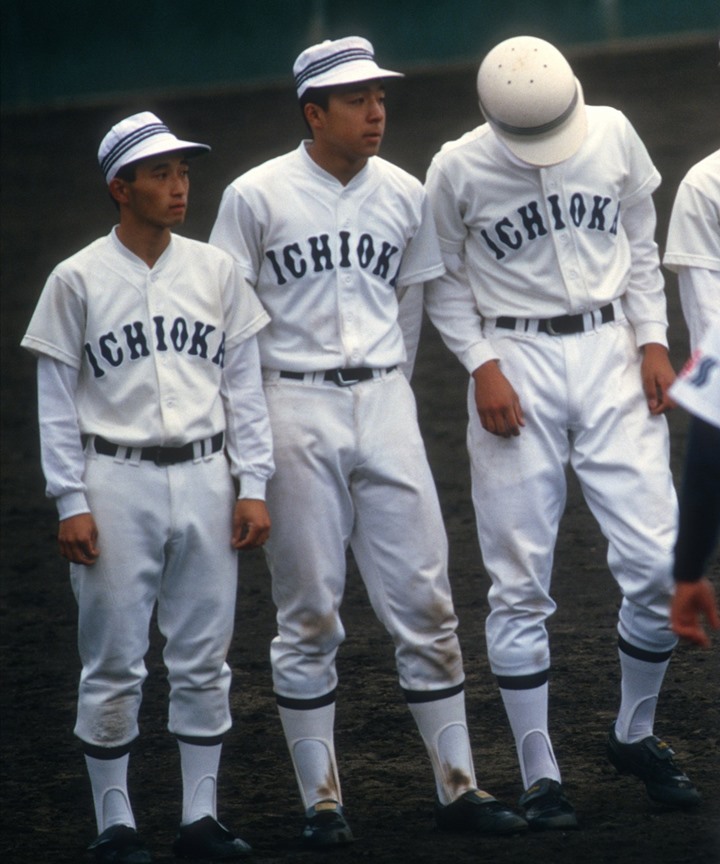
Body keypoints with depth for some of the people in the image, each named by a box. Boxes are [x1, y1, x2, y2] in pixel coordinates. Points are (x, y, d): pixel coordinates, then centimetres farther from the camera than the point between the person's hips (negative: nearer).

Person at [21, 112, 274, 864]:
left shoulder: (215, 271, 7)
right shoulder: (78, 280, -3)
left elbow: (244, 383, 10)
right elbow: (56, 401, -1)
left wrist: (252, 485, 4)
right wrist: (70, 504, -6)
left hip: (204, 478, 3)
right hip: (116, 483, -3)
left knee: (203, 660, 6)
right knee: (113, 664, 0)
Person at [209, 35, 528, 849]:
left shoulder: (405, 196, 7)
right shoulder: (256, 196, -4)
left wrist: (384, 393, 15)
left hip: (384, 407, 3)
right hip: (295, 414, -3)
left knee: (424, 600, 2)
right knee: (309, 613, 1)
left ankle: (457, 786, 9)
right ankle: (321, 802, 7)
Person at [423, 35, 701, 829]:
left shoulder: (613, 137, 0)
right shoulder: (458, 170, -8)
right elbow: (444, 283, 4)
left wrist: (652, 340, 4)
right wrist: (482, 366, -8)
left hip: (611, 354, 2)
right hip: (515, 362, -2)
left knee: (659, 563, -4)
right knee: (520, 583, -2)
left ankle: (634, 735, 18)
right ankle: (539, 774, 7)